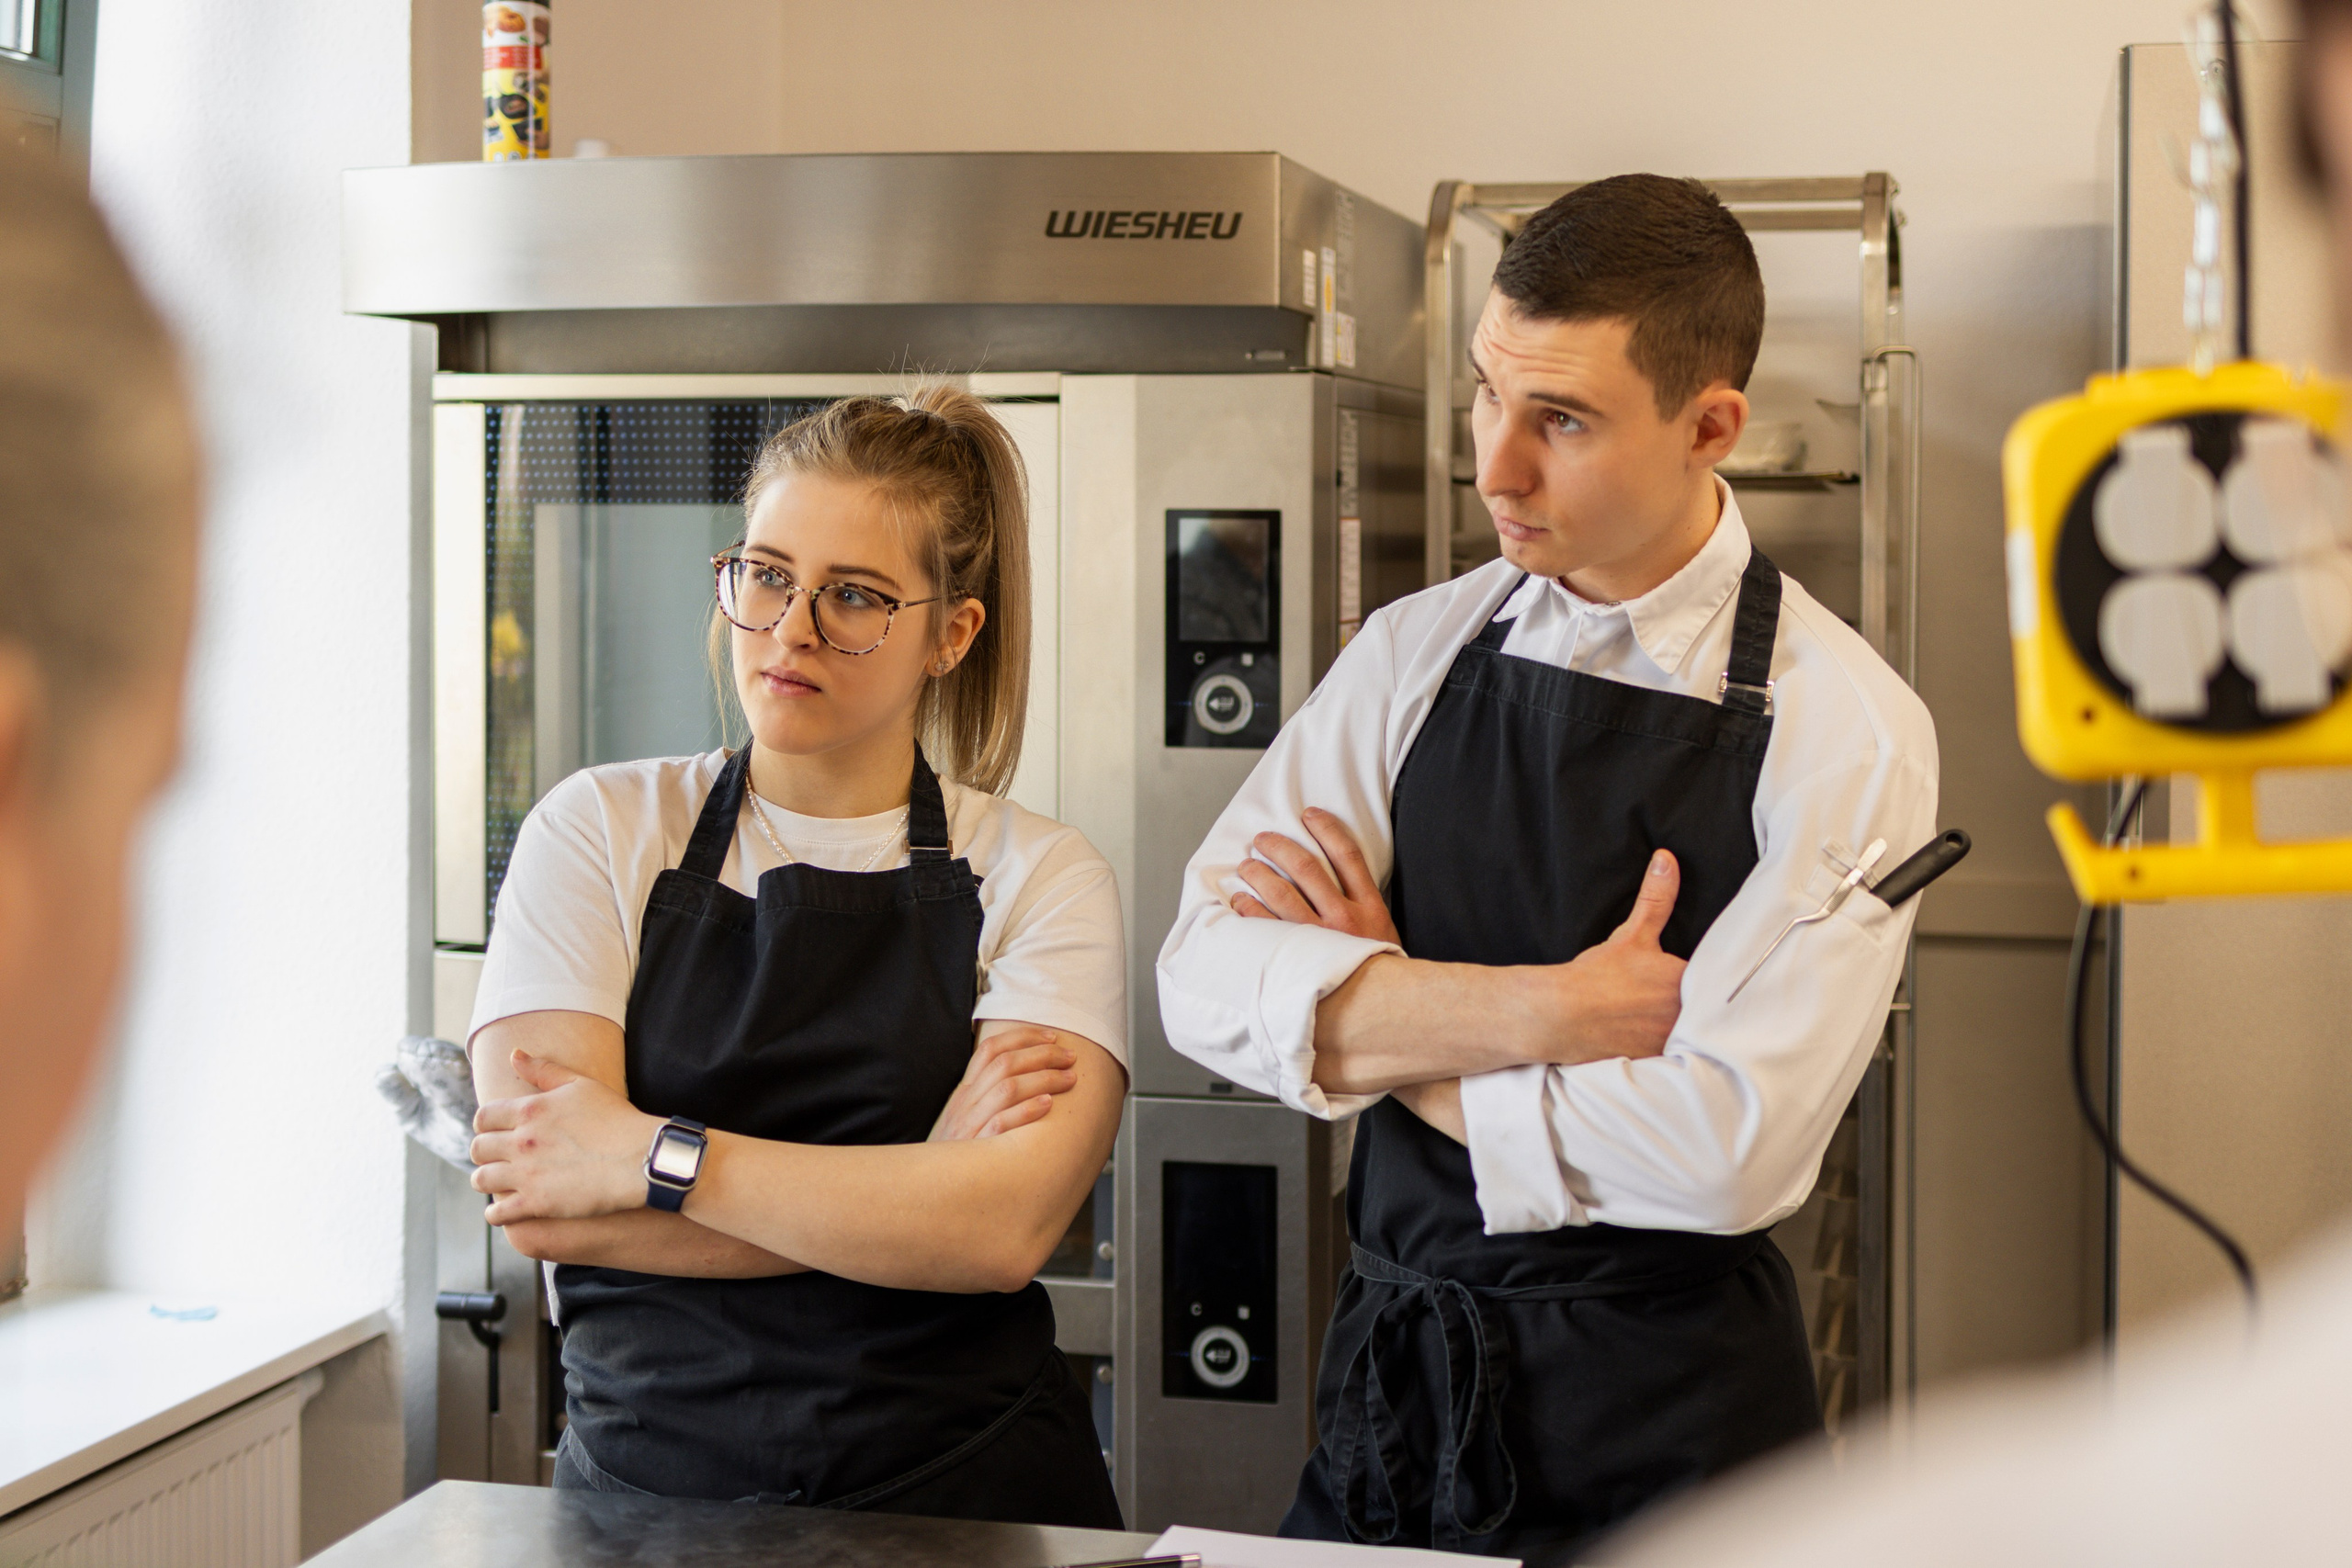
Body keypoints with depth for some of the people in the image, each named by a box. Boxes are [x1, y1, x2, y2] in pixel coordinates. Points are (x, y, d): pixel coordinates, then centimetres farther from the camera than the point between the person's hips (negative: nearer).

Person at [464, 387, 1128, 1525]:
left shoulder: (1039, 877, 2)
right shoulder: (598, 831, 4)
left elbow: (1004, 1229, -12)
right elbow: (538, 1204, -7)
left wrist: (654, 1157, -13)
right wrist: (914, 1180, -10)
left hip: (963, 1494, -1)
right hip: (645, 1482, 1)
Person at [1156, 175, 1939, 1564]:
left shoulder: (1843, 730, -12)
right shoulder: (1416, 656, 2)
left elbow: (1729, 1147, -21)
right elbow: (1206, 979, -8)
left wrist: (1369, 1026, -11)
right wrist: (1544, 1011, -20)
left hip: (1663, 1416, -4)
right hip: (1390, 1383, 4)